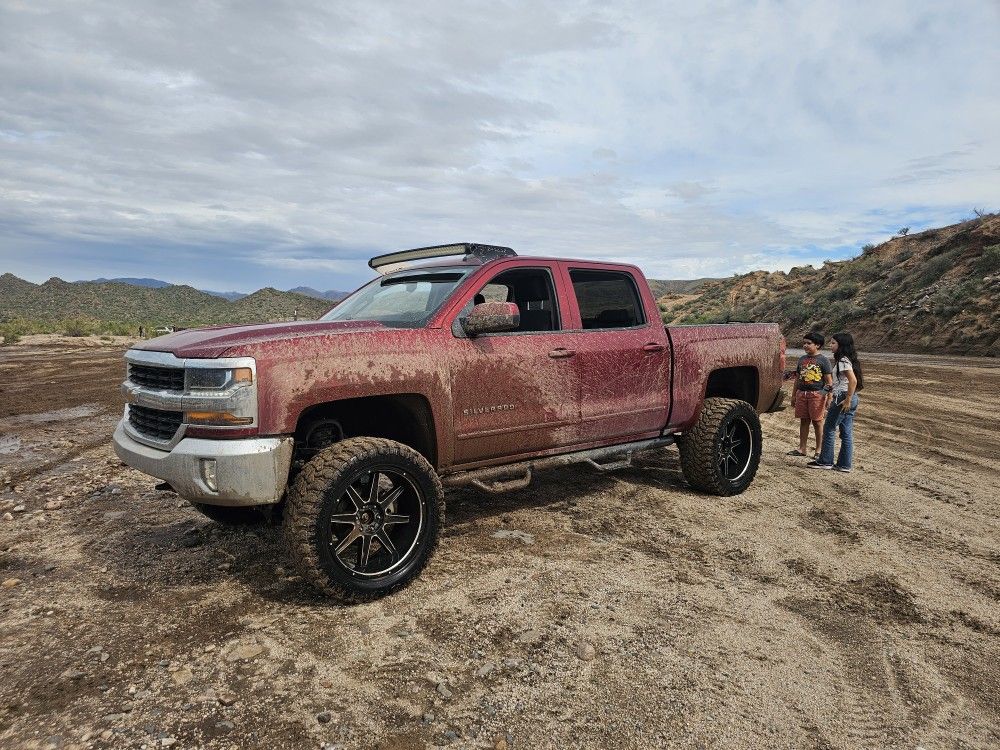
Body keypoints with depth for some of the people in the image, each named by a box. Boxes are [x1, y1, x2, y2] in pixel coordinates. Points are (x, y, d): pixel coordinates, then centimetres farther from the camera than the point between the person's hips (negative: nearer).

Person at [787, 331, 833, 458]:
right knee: (803, 421, 9)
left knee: (817, 422, 2)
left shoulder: (823, 360, -4)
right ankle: (802, 449, 15)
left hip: (817, 394, -5)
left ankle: (818, 450, 11)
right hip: (802, 393, 5)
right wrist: (793, 395, 16)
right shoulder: (802, 359, 12)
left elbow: (829, 381, -5)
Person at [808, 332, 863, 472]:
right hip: (852, 399, 10)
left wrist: (847, 400, -23)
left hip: (842, 398, -10)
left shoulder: (843, 361, -15)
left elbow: (853, 380, -25)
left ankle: (825, 461, 7)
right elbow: (854, 380, 20)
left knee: (829, 429, 0)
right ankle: (844, 464, 14)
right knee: (846, 433, 10)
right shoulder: (847, 359, 15)